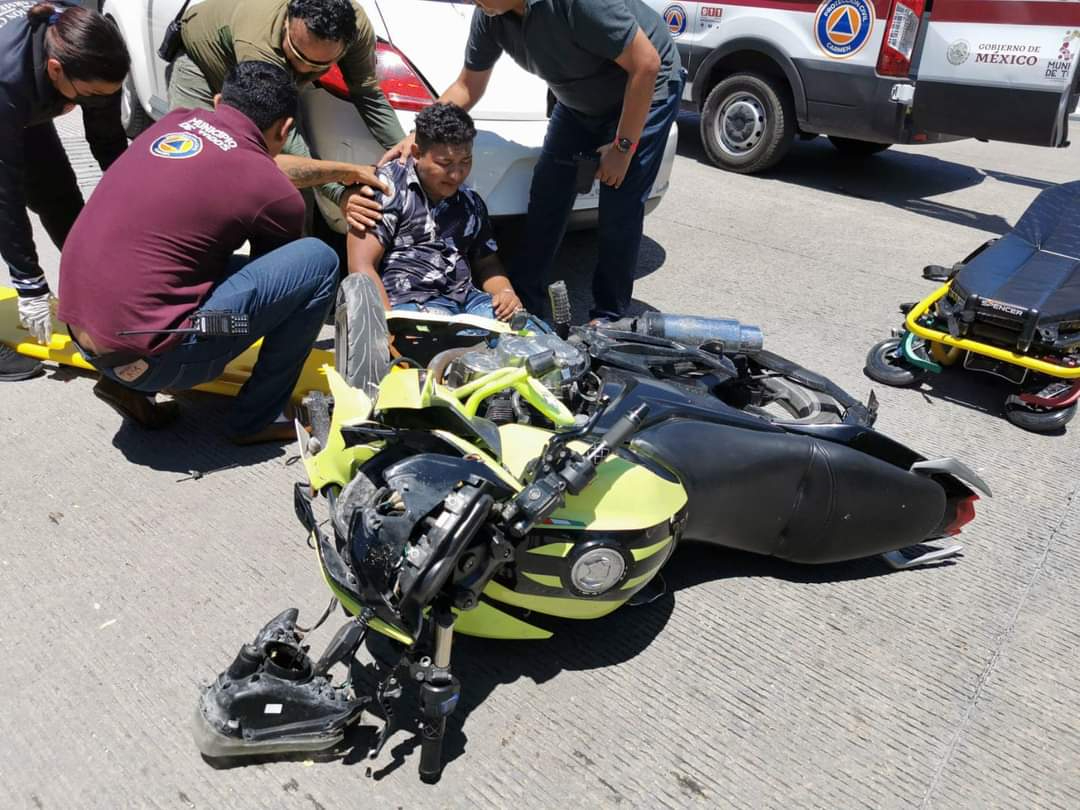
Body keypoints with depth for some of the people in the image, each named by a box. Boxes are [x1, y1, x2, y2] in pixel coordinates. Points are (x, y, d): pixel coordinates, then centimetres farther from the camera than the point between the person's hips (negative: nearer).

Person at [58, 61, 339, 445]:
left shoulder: (172, 121, 11)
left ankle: (130, 384, 18)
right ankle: (258, 419, 5)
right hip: (146, 358, -8)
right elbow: (280, 268, 14)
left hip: (80, 331, 8)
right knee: (319, 261, -4)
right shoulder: (276, 195, -8)